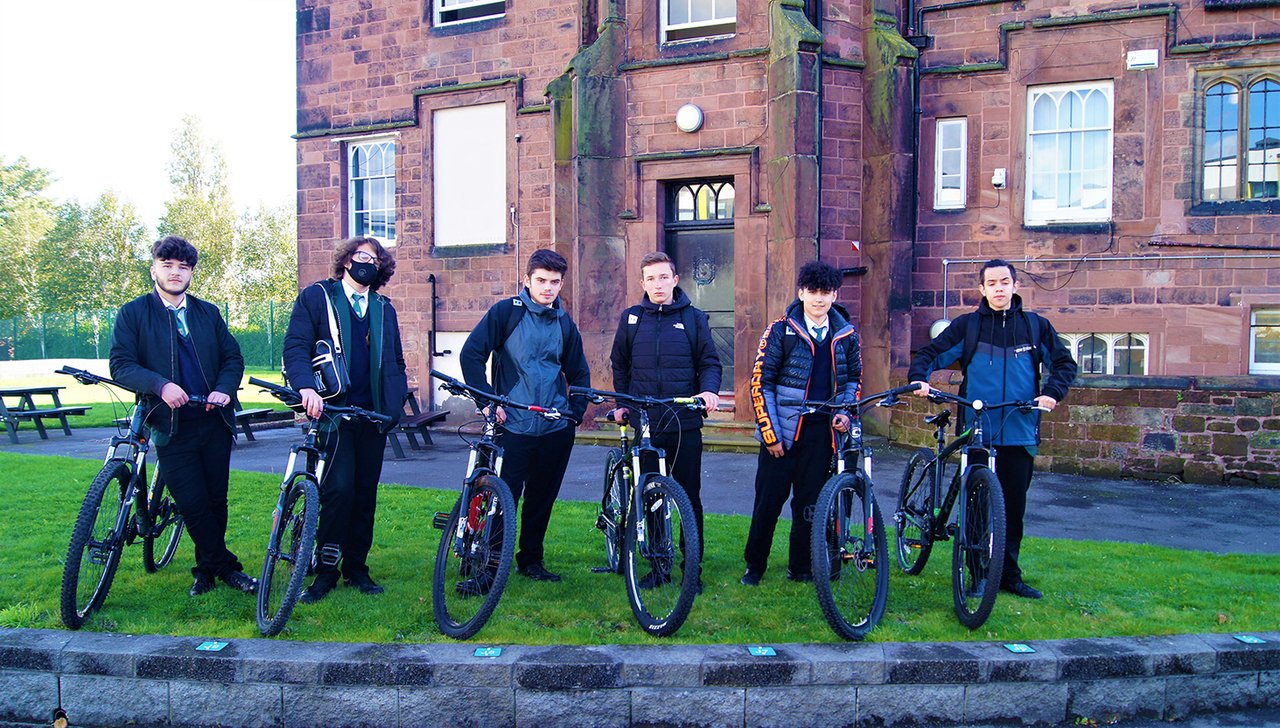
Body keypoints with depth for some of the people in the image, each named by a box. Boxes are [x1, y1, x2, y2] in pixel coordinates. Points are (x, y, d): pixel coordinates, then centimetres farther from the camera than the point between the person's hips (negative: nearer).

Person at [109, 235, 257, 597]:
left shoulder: (208, 313, 14)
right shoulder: (133, 314, 2)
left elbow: (233, 357, 11)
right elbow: (121, 365, -7)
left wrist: (224, 389, -10)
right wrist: (160, 385, -24)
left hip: (214, 421, 3)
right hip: (171, 425, -3)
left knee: (216, 500, 8)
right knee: (193, 503, -5)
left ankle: (208, 567, 25)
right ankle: (225, 566, 10)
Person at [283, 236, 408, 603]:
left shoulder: (384, 308, 19)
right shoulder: (316, 297, 5)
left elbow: (395, 361, 23)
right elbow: (296, 347, -6)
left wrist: (397, 399, 6)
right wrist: (307, 387, -24)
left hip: (373, 416, 4)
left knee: (365, 493, 6)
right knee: (339, 488, -14)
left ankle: (356, 568, 17)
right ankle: (326, 570, 1)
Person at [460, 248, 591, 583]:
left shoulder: (564, 323, 12)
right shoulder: (506, 311, -2)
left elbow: (579, 372, 23)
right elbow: (471, 354, -6)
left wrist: (576, 411, 11)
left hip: (556, 429, 5)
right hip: (514, 426, -4)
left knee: (543, 497, 12)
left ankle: (531, 560, 26)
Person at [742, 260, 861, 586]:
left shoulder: (846, 334, 5)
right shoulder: (781, 330, -5)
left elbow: (854, 377, 20)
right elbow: (761, 382, -6)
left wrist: (845, 412, 2)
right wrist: (770, 433, -9)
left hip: (821, 432, 3)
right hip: (782, 431, -2)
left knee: (810, 502, 8)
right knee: (769, 500, 2)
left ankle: (801, 567, 23)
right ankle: (754, 565, 18)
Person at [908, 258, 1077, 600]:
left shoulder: (1035, 325, 9)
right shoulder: (967, 325, 4)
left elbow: (1064, 362, 14)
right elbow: (929, 354, 4)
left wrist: (1052, 392, -4)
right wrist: (919, 378, -16)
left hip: (1020, 432, 1)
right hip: (977, 431, -1)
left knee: (1013, 506, 7)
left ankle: (1009, 574, 19)